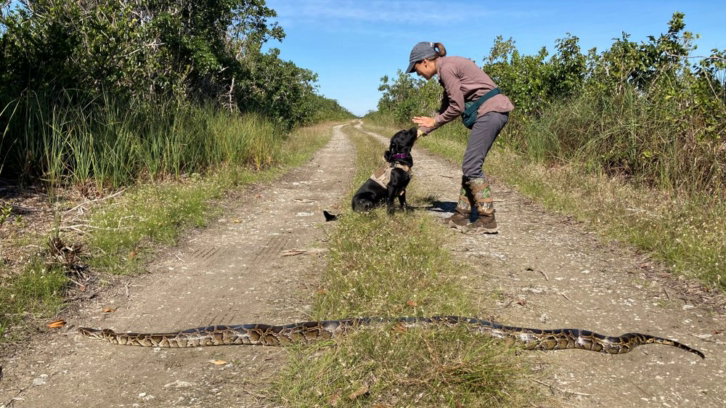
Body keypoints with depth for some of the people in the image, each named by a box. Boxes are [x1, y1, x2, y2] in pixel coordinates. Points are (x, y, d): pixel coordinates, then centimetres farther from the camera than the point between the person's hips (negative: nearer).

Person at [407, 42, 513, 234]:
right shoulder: (448, 67, 19)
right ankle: (462, 215, 15)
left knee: (471, 166, -8)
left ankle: (488, 220, -4)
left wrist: (434, 122, 4)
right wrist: (422, 130, 18)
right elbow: (446, 107, 22)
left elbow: (457, 107, -11)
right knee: (470, 165, 10)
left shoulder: (446, 67, -11)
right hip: (493, 112, 10)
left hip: (489, 111, -10)